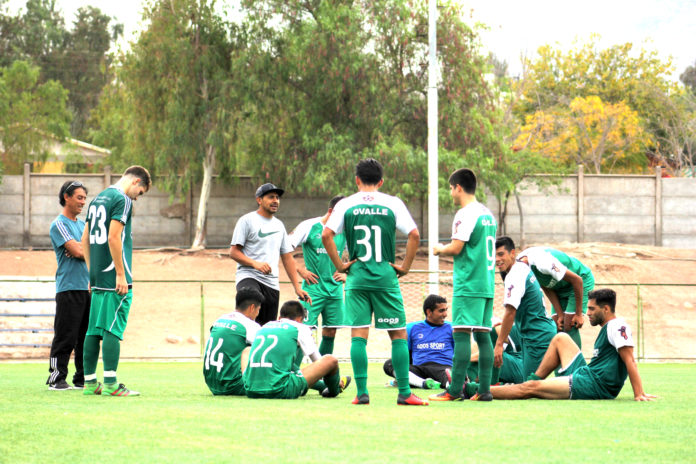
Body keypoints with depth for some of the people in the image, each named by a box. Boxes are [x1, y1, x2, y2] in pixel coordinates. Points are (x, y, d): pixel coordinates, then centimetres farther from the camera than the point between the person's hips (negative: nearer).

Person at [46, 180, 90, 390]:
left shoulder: (83, 225, 20)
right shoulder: (59, 224, -5)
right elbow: (77, 251, -14)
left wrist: (79, 248, -8)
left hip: (89, 286, 7)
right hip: (69, 288, -7)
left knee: (87, 336, 7)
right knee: (65, 337, -8)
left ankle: (83, 378, 13)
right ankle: (57, 378, -4)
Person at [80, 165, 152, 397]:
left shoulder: (97, 199, 19)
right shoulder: (122, 200, -8)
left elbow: (85, 240, 21)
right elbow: (113, 238, -17)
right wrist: (121, 274, -16)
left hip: (98, 279, 8)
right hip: (115, 279, -8)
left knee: (94, 330, 9)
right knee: (113, 329, -9)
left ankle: (90, 382, 11)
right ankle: (110, 383, -12)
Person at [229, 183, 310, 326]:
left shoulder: (279, 225, 21)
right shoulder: (247, 221, 1)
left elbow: (287, 258, 22)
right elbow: (234, 252, -5)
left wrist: (297, 287, 14)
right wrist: (255, 264, -20)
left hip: (272, 283, 6)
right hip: (249, 277, -6)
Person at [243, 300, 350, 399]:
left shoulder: (264, 327, 22)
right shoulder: (299, 328, 8)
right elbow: (317, 360, 19)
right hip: (280, 391, -7)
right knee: (331, 360, 6)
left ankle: (322, 386, 58)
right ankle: (334, 389, 39)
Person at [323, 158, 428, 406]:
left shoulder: (346, 204, 3)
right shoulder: (392, 203, 2)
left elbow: (326, 235, -8)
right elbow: (414, 235, -6)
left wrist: (339, 265, 0)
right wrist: (405, 266, 2)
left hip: (357, 277, 0)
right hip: (386, 277, 0)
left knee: (358, 335, 1)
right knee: (398, 334, 6)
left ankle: (362, 392, -4)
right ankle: (404, 392, 2)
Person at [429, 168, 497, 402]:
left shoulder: (465, 214, -10)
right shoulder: (488, 214, 16)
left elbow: (456, 248, -15)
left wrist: (440, 250, 6)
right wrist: (447, 251, 21)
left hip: (468, 284, -8)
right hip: (487, 283, 8)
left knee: (461, 334, -9)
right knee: (483, 334, 7)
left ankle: (455, 389, -12)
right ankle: (484, 389, 4)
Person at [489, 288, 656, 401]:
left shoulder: (617, 326, -13)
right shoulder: (607, 328, 18)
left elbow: (629, 361, -21)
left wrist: (639, 394, -27)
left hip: (596, 386, -10)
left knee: (531, 388, -13)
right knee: (561, 338, 21)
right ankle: (535, 379, 18)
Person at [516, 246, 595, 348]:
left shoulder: (542, 263, -36)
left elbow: (577, 280, -28)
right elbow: (548, 290, 0)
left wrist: (579, 314, -21)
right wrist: (560, 315, -6)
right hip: (560, 288, 8)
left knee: (569, 328, -18)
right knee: (557, 328, -1)